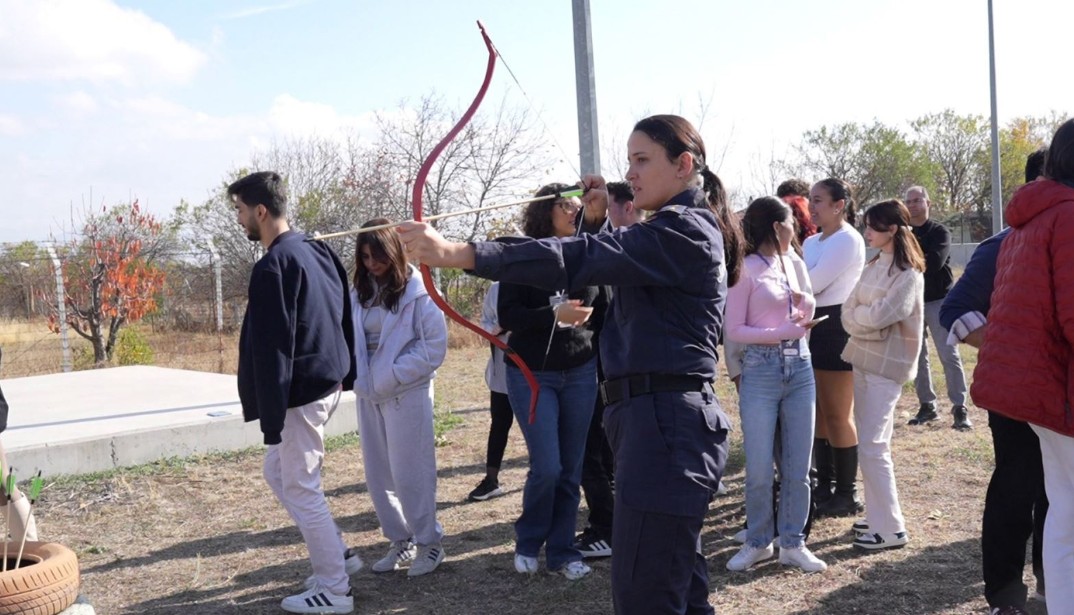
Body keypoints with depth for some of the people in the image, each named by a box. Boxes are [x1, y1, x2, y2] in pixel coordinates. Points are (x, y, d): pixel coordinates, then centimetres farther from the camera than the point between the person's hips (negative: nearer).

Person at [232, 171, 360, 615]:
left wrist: (271, 417, -18)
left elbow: (272, 348, -21)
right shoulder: (317, 251, 9)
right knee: (278, 472, 22)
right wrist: (345, 375, 19)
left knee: (301, 490, 2)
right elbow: (342, 315, 14)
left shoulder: (273, 266, -19)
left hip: (300, 394, -9)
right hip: (327, 383, 9)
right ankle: (337, 555, 27)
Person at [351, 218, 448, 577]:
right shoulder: (359, 293, 6)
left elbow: (436, 345, -12)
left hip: (407, 393, -6)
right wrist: (357, 376, -4)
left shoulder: (417, 291, -10)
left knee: (409, 473, -1)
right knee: (378, 475, 11)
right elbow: (351, 339, 13)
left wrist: (392, 375, -15)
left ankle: (429, 542, 16)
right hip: (368, 395, 6)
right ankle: (401, 542, 26)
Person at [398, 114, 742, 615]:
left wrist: (458, 253, -31)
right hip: (667, 421, 11)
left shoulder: (684, 232, -14)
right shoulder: (682, 230, 19)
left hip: (665, 425, -11)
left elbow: (578, 259, -26)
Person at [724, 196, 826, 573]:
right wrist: (781, 332, -18)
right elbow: (734, 330, -10)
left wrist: (804, 303, -2)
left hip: (800, 368, 5)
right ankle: (758, 542, 18)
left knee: (797, 467, 8)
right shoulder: (746, 269, -7)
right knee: (759, 470, -1)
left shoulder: (794, 263, 11)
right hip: (761, 370, -5)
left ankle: (792, 543, 20)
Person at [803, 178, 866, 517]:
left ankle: (847, 494, 8)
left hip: (837, 327, -9)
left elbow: (812, 283, -18)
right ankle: (825, 485, 23)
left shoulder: (847, 240, -12)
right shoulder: (812, 241, 16)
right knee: (819, 412, 13)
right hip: (815, 326, 9)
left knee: (837, 415, -2)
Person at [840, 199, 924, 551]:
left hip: (887, 365, -8)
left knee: (873, 446, -8)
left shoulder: (908, 273, -13)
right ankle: (877, 517, 22)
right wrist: (867, 320, -9)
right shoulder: (873, 266, 11)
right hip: (863, 359, 8)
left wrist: (858, 314, -3)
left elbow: (878, 316, -20)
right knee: (870, 443, 12)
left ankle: (891, 528, 0)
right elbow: (848, 314, 9)